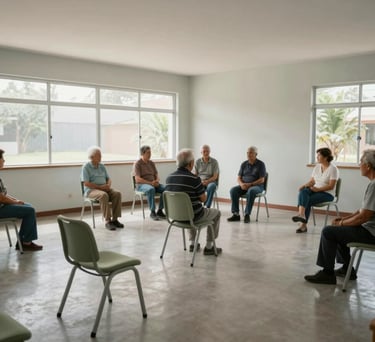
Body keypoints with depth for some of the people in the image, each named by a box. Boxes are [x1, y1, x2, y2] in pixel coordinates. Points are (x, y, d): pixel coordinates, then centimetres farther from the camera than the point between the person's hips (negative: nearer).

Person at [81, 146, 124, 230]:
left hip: (104, 188, 6)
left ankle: (115, 219, -21)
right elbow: (86, 183, -12)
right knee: (104, 195, -37)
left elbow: (108, 179, 17)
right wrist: (100, 187, -19)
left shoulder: (102, 166, 16)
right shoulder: (86, 167, -3)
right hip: (91, 190, -6)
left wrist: (108, 185, -8)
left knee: (117, 193, -23)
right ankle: (107, 221, -33)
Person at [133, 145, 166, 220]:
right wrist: (150, 183, -23)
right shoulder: (137, 164, -4)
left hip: (153, 184, 6)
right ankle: (152, 212, -30)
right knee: (151, 189, -40)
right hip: (141, 184, -6)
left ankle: (160, 210, -15)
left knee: (165, 188, -23)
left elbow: (156, 175, 13)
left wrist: (157, 181, -12)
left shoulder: (152, 163, 15)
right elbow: (138, 179, -13)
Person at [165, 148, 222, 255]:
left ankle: (192, 243, 39)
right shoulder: (194, 179, -23)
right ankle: (209, 247, 22)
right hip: (193, 216, -6)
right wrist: (203, 194, 9)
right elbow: (203, 199, -13)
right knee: (216, 213, 20)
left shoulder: (169, 178, -4)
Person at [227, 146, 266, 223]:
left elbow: (261, 180, -9)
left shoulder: (261, 164, -3)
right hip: (244, 186, 4)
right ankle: (236, 214, -24)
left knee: (251, 191, -39)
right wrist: (241, 184, -14)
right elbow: (238, 178, 9)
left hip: (257, 186, -4)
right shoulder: (244, 164, 10)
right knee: (233, 190, -25)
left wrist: (250, 184, -20)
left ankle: (247, 215, -34)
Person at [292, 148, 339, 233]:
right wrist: (304, 185, -10)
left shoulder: (333, 168, -9)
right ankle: (301, 214, -40)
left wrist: (318, 189, -25)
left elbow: (331, 186, -15)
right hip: (315, 190, 6)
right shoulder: (317, 167, 12)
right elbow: (312, 181, 11)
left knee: (308, 200, -29)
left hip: (327, 194, -6)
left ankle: (303, 224, -24)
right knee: (303, 191, -27)